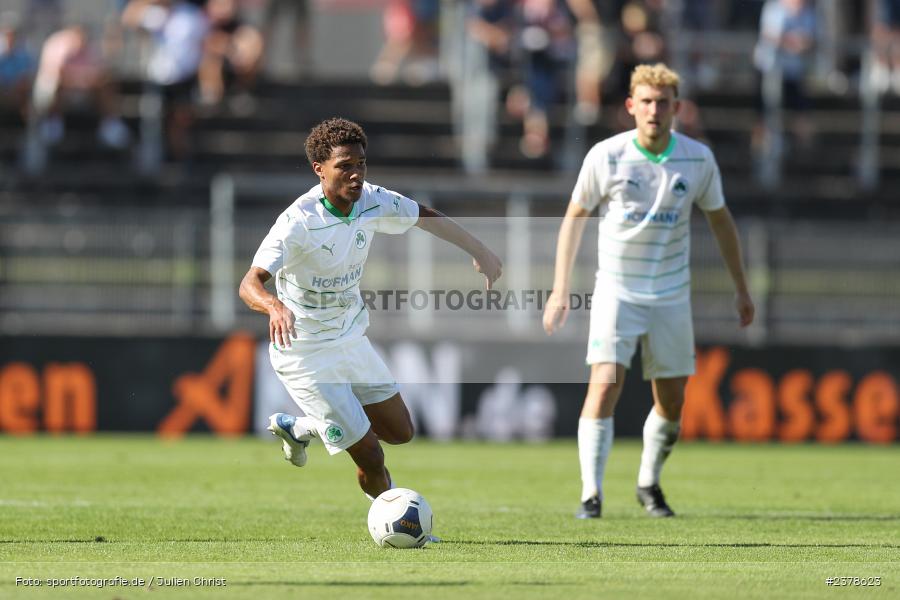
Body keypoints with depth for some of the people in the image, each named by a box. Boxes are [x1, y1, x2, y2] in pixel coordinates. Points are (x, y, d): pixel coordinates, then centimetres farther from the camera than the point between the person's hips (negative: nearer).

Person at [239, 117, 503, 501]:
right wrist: (275, 307, -60)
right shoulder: (298, 222, -28)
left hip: (351, 339, 7)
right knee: (370, 457, -8)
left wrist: (480, 252, 8)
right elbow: (250, 284, -38)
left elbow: (426, 217, 11)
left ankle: (298, 427, 36)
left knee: (399, 432, 17)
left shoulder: (372, 201, -9)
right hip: (306, 354, -7)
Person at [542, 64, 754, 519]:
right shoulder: (606, 156, -10)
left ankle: (649, 484, 29)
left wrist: (741, 289, 12)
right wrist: (560, 290, -4)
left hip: (671, 295, 3)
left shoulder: (698, 159, -4)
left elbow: (719, 219, 10)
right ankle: (591, 494, -16)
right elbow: (574, 216, 0)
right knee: (606, 383, -19)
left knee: (671, 402, 7)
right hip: (616, 290, -3)